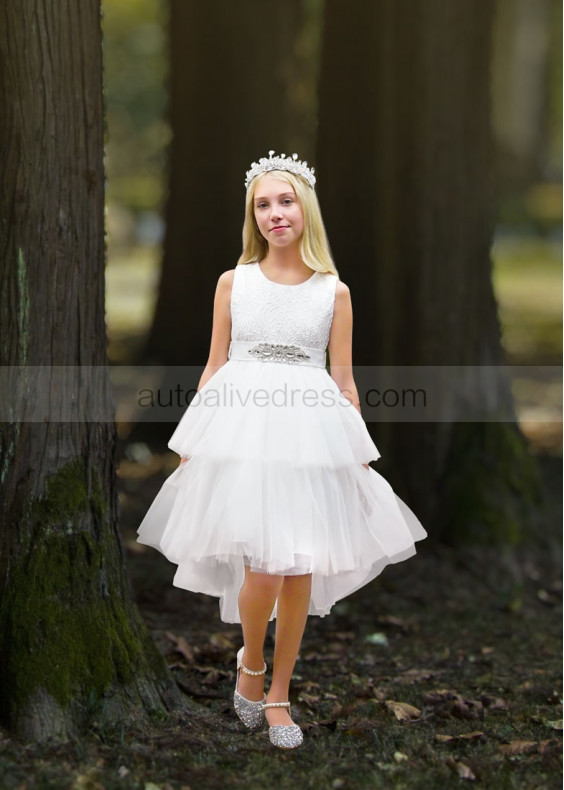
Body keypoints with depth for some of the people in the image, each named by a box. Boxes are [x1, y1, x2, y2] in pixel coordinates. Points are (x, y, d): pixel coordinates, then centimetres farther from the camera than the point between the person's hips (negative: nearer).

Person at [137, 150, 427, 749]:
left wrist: (358, 457, 8)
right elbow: (214, 369, 9)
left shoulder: (334, 292, 6)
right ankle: (250, 662, 16)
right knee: (264, 566, -13)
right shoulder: (233, 282, 7)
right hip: (241, 429, -1)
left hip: (312, 436, 1)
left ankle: (279, 693, 18)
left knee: (300, 570, 2)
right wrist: (189, 447, 7)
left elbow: (343, 382, 9)